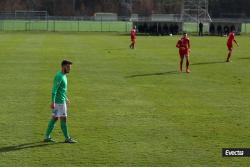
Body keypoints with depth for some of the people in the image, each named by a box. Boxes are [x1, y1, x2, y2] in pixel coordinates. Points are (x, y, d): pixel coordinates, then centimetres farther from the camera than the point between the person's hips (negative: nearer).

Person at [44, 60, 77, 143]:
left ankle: (47, 137, 12)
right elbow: (54, 89, -23)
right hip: (59, 102, -10)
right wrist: (53, 102, -28)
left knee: (54, 118, 10)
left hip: (62, 100, 10)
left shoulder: (63, 75, 13)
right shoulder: (59, 76, -18)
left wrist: (66, 98, 31)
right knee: (63, 119, -3)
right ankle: (67, 138, 4)